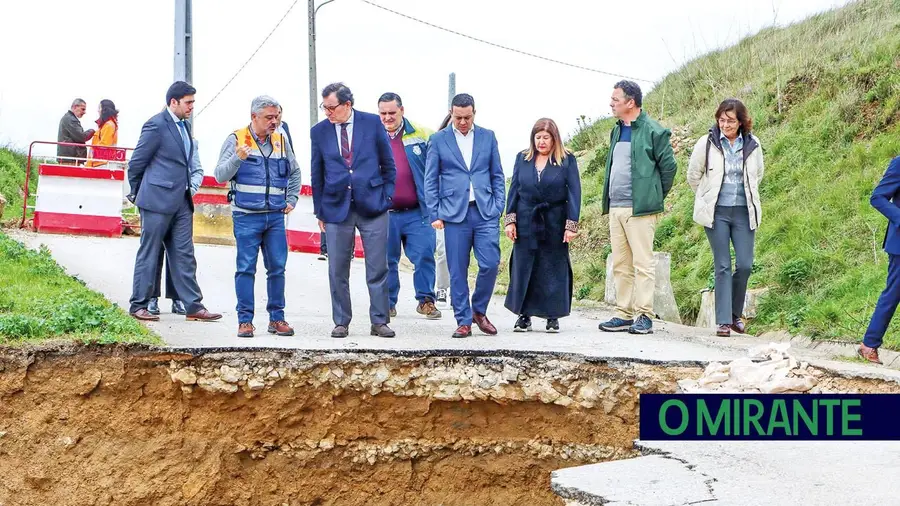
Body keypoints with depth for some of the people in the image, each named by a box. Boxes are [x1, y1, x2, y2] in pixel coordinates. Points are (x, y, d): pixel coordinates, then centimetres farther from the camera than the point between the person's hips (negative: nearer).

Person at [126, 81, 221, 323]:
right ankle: (139, 305, 10)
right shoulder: (157, 125, -12)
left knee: (184, 256, 7)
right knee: (149, 255, 1)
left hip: (181, 202, 8)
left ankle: (193, 306, 9)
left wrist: (190, 187, 17)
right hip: (158, 201, -8)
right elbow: (136, 163, -7)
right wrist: (136, 193, 3)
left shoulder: (184, 125, 14)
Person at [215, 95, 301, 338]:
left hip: (275, 216, 4)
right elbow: (220, 175, -7)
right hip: (246, 216, -4)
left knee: (277, 268, 4)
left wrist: (291, 200, 15)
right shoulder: (236, 140, -1)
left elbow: (294, 172, 26)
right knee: (246, 268, -2)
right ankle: (245, 320, 3)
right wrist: (237, 158, -23)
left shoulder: (281, 141, 10)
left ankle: (277, 318, 13)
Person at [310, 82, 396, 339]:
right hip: (336, 208, 1)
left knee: (378, 268, 1)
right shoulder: (319, 131, 4)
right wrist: (319, 211, 8)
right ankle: (341, 323, 14)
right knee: (338, 270, 3)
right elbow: (317, 174, 10)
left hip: (372, 205, -1)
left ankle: (379, 322, 10)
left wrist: (387, 197, 2)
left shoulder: (372, 123, 0)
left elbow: (388, 164, 7)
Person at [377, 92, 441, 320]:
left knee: (424, 255, -5)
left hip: (417, 212, -1)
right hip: (384, 213, 1)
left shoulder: (420, 135, 4)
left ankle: (426, 300, 8)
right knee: (387, 260, 7)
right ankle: (387, 303, 19)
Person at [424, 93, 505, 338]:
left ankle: (479, 311, 15)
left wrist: (498, 208, 2)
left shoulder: (487, 137, 11)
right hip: (454, 214, -1)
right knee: (457, 272, 0)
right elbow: (430, 180, 5)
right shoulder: (438, 140, 6)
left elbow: (497, 176, 12)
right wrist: (434, 214, -2)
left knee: (490, 264, -7)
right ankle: (464, 321, 9)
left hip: (485, 212, 1)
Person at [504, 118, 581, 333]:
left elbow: (574, 193, -3)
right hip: (526, 223, 2)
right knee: (523, 268, 3)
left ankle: (553, 317, 10)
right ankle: (524, 316, 11)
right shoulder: (523, 158, 7)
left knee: (554, 270, 2)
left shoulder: (567, 160, -1)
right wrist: (510, 220, 1)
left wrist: (571, 225, -9)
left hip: (554, 224, -2)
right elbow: (514, 189, 8)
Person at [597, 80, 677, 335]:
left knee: (642, 263, -5)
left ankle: (644, 316, -3)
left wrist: (655, 197, 1)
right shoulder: (617, 131, 17)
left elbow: (668, 166, -6)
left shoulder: (653, 131, -8)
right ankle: (624, 314, 16)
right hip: (615, 208, 8)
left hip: (640, 208, -8)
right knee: (620, 264, 10)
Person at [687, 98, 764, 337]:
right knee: (723, 266, -3)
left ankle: (736, 313, 19)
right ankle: (724, 321, 1)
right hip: (716, 212, -2)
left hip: (744, 212, 2)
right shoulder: (707, 143, -4)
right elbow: (693, 176, 8)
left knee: (745, 265, -2)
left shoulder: (752, 145, 3)